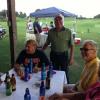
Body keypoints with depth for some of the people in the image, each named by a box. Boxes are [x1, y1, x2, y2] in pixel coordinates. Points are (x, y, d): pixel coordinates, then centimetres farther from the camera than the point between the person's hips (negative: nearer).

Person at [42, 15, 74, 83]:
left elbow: (71, 45, -5)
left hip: (64, 55, -2)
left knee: (65, 73, 6)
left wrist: (71, 58, -9)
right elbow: (47, 43, 12)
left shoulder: (68, 31, -6)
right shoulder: (51, 32, 2)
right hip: (53, 55, 3)